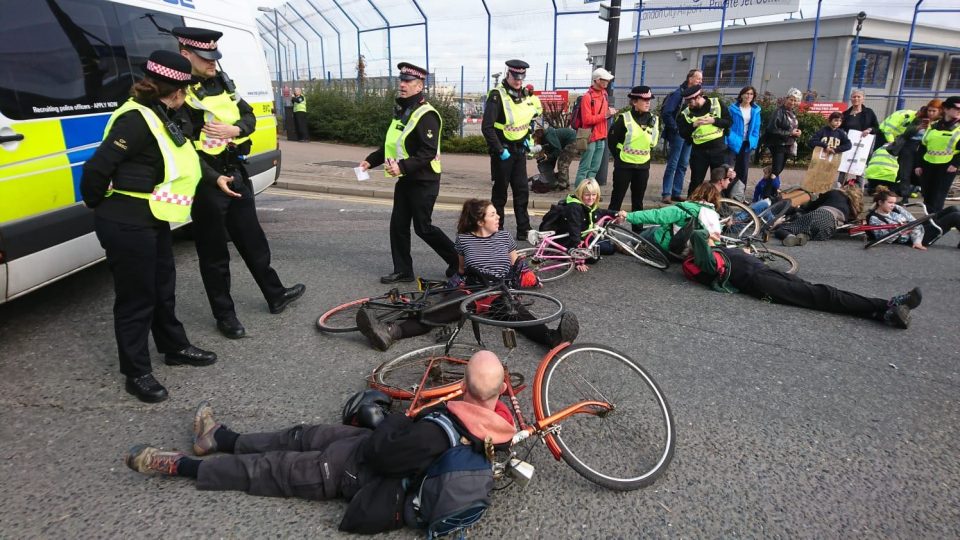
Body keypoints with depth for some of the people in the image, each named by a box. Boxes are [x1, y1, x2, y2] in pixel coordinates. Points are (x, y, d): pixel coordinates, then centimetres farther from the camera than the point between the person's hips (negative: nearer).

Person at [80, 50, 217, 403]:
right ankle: (136, 372, 16)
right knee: (136, 298, 2)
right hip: (127, 226, -10)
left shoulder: (162, 118, 9)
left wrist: (215, 179, 24)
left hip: (154, 222, 10)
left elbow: (184, 159, 21)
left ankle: (175, 348, 38)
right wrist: (96, 203, -7)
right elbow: (96, 168, -23)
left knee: (163, 287, 20)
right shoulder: (136, 120, -21)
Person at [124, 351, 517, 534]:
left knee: (268, 469, 5)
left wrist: (384, 418, -8)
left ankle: (178, 466, 23)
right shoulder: (494, 422, -13)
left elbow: (382, 452, -25)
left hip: (362, 471, -7)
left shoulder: (441, 431, -38)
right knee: (302, 437, 18)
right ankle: (221, 438, 39)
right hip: (387, 452, 7)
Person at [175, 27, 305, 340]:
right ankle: (225, 316, 18)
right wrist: (214, 178, -24)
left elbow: (249, 116, 12)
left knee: (253, 240, 18)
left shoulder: (222, 81, 9)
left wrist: (234, 130, -10)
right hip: (206, 183, -7)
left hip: (236, 173, 7)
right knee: (215, 253, 5)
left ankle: (275, 295, 34)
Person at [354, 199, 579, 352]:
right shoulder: (464, 239, 10)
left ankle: (553, 338, -61)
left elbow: (516, 264, 23)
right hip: (471, 289, -1)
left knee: (518, 313, -33)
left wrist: (527, 276, 2)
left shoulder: (504, 236, 13)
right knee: (439, 311, -28)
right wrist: (460, 281, 3)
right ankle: (390, 332, -49)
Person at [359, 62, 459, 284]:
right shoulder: (401, 111, 13)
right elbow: (392, 144, 21)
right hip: (405, 179, 9)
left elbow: (429, 152, -25)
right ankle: (402, 271, 20)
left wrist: (403, 167, -33)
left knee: (423, 228, -2)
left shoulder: (426, 115, -17)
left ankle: (457, 260, 15)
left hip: (423, 181, -9)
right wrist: (370, 160, 10)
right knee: (398, 225, 9)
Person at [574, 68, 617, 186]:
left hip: (601, 137, 8)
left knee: (595, 168, 12)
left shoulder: (604, 94, 13)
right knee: (584, 168, -5)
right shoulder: (587, 96, -13)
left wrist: (610, 112, 5)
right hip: (590, 137, -8)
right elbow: (587, 119, -18)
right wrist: (605, 115, -20)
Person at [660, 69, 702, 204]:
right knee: (672, 164, -5)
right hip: (678, 134, -7)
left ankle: (676, 193, 15)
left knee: (683, 165, 9)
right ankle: (666, 194, -1)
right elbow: (666, 113, -14)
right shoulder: (678, 94, -8)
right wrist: (675, 129, -13)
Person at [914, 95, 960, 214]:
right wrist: (919, 164, 9)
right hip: (928, 165, 4)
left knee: (937, 199, -9)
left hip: (947, 167, -4)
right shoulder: (933, 126, 12)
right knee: (927, 196, 11)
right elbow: (923, 146, 14)